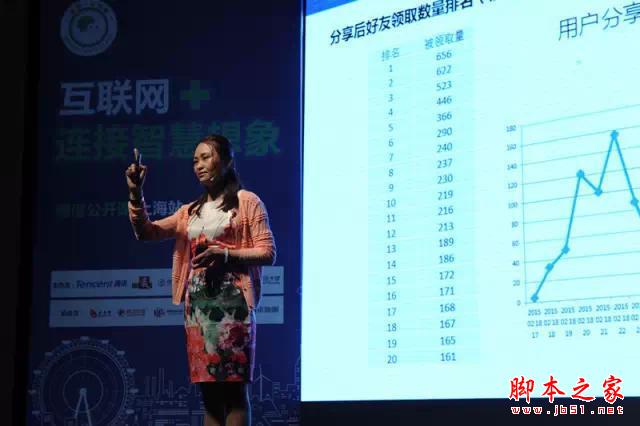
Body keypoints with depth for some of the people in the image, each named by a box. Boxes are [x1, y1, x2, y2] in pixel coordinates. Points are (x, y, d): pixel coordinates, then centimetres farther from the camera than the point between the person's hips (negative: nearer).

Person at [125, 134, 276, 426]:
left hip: (231, 301, -6)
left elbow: (268, 253, -3)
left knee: (233, 387, -9)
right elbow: (145, 232, 12)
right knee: (208, 389, 4)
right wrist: (135, 193, -1)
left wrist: (224, 254, -15)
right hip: (196, 304, 6)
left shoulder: (247, 201, 3)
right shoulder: (190, 211, 20)